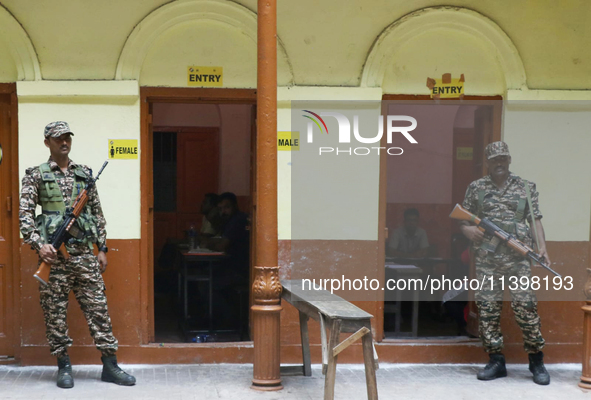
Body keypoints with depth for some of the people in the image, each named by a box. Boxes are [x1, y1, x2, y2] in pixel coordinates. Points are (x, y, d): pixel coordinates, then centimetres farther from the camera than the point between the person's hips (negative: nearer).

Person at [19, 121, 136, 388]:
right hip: (53, 253, -2)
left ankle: (110, 365, 6)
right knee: (55, 311, 2)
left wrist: (102, 248, 10)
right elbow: (25, 213, -2)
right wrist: (39, 244, -14)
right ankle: (64, 366, 12)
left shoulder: (85, 174, 13)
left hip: (84, 252, 3)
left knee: (98, 307, 2)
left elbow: (97, 213, 15)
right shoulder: (36, 175, 4)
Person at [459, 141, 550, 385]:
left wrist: (542, 244, -6)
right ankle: (496, 361, 10)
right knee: (487, 307, 1)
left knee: (525, 305, -7)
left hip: (517, 256, -1)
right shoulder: (476, 188, 11)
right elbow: (462, 220, 14)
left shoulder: (526, 188, 9)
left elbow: (535, 219, 7)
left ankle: (536, 361, 5)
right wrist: (467, 230, -7)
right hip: (486, 257, 2)